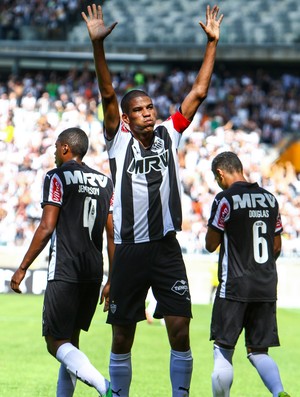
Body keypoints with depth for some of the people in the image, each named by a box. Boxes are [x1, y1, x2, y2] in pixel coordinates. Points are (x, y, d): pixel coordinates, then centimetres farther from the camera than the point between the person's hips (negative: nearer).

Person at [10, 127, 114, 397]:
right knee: (71, 339, 17)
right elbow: (113, 236, 11)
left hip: (65, 271, -7)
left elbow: (47, 228, -11)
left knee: (57, 342, -6)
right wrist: (112, 281, 15)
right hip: (94, 272, 7)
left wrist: (22, 269, -5)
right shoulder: (106, 182, 14)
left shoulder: (58, 177, -4)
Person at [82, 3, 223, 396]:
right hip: (129, 251, -1)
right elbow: (108, 95, -12)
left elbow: (198, 92, 8)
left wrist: (212, 42, 5)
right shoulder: (119, 140, 0)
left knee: (180, 332, -5)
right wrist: (98, 45, -23)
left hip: (167, 249, 2)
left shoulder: (169, 134, 7)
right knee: (122, 340, 6)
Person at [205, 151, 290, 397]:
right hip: (267, 288, 5)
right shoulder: (269, 198, 10)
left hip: (235, 287, -5)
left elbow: (211, 245, -4)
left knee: (223, 349, 4)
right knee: (258, 351, 8)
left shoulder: (226, 200, -9)